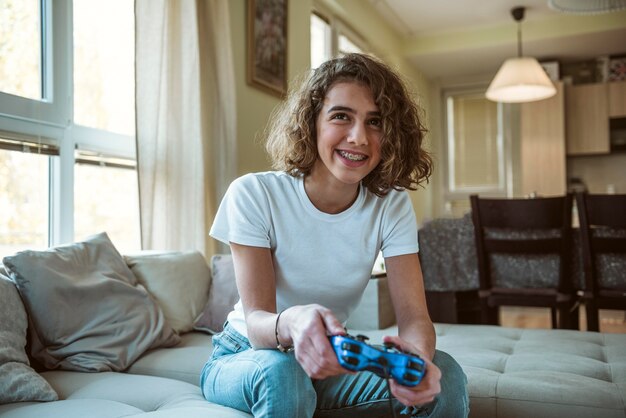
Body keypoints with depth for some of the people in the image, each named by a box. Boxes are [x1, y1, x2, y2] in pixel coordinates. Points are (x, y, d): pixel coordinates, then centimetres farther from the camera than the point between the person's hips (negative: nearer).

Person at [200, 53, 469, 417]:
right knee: (282, 373, -38)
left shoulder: (392, 206, -10)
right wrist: (291, 323, -50)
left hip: (329, 361, 3)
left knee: (445, 376, -20)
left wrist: (420, 355, -42)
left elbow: (414, 315, -17)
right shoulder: (253, 195, -19)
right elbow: (256, 321, -24)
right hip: (246, 357, -3)